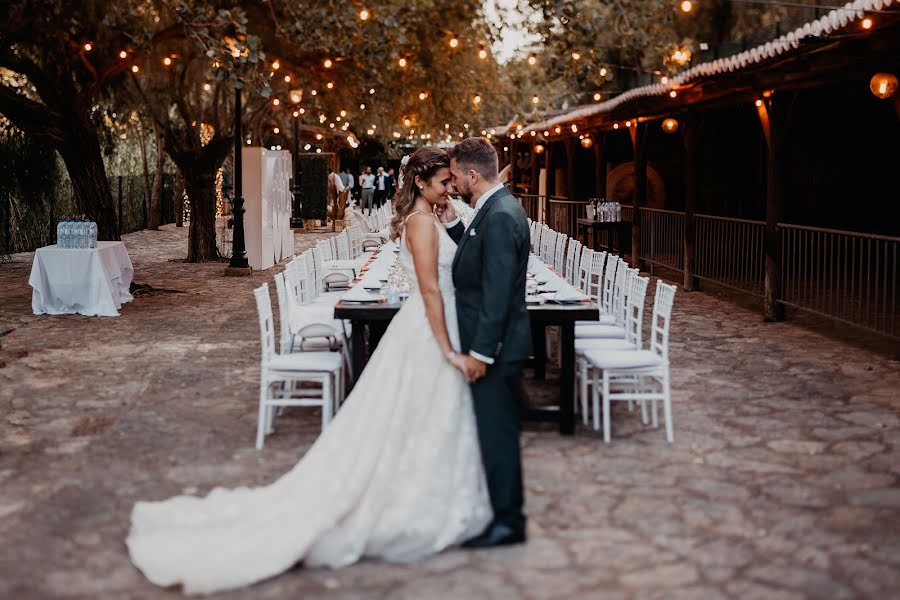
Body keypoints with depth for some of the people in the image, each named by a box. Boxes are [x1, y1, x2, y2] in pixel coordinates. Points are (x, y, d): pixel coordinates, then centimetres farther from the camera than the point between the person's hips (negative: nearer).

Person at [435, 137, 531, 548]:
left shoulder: (500, 217, -22)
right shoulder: (495, 209, 9)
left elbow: (498, 292, -25)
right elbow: (478, 260, 19)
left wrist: (480, 352, -22)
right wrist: (453, 224, 7)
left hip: (494, 348, -10)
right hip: (489, 343, 10)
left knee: (496, 431, 0)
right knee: (491, 428, 19)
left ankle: (507, 521, 12)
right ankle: (496, 503, 32)